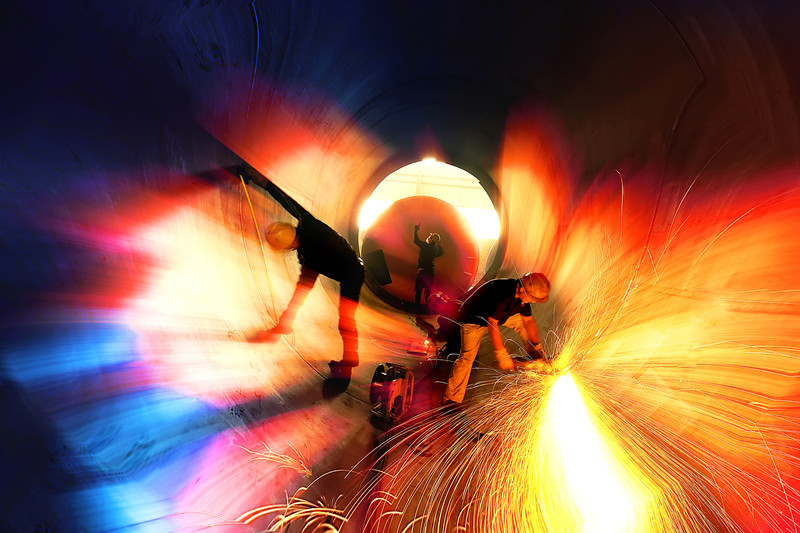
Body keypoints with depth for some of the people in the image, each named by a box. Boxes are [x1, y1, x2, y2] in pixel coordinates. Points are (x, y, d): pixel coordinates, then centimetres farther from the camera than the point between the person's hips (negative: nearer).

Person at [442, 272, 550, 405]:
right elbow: (492, 324, -37)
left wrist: (538, 346, -1)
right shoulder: (502, 294, -39)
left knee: (522, 321, 3)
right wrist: (502, 355, -33)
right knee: (467, 355, -17)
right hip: (473, 318, -8)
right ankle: (451, 399, -9)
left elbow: (529, 320, 0)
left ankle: (534, 356, 30)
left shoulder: (523, 296, -14)